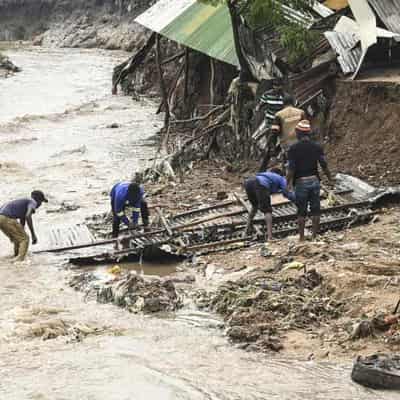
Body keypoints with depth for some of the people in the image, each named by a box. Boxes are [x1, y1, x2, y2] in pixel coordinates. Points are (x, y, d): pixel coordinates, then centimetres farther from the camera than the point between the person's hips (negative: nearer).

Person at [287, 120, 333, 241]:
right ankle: (315, 236, 9)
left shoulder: (294, 148, -7)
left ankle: (301, 238, 6)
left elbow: (291, 169, -10)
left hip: (301, 182, -2)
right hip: (314, 180, 2)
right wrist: (330, 180, 10)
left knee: (301, 212, 5)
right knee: (315, 211, 8)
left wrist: (289, 183, -1)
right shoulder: (317, 147, 1)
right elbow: (324, 165, -1)